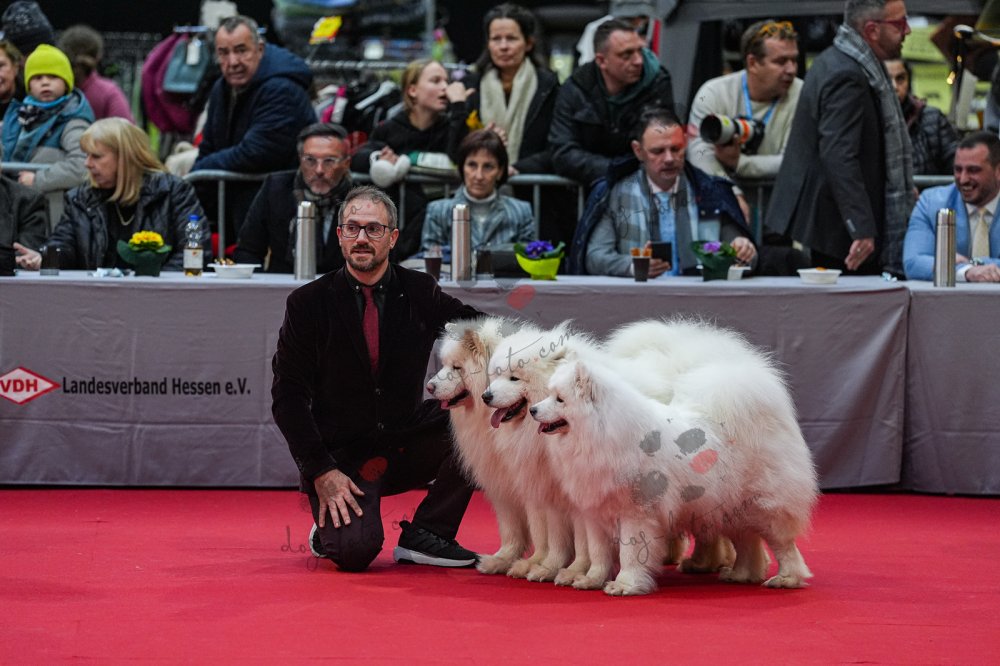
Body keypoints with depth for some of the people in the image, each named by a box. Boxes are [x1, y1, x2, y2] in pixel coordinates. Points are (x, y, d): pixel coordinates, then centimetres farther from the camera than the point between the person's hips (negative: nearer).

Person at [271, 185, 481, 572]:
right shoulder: (308, 303, -4)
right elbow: (288, 396, -6)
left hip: (406, 447, 3)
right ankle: (332, 526, 11)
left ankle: (424, 535, -9)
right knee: (355, 552, -28)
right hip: (341, 457, -3)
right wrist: (321, 471, -16)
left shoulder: (418, 292, 3)